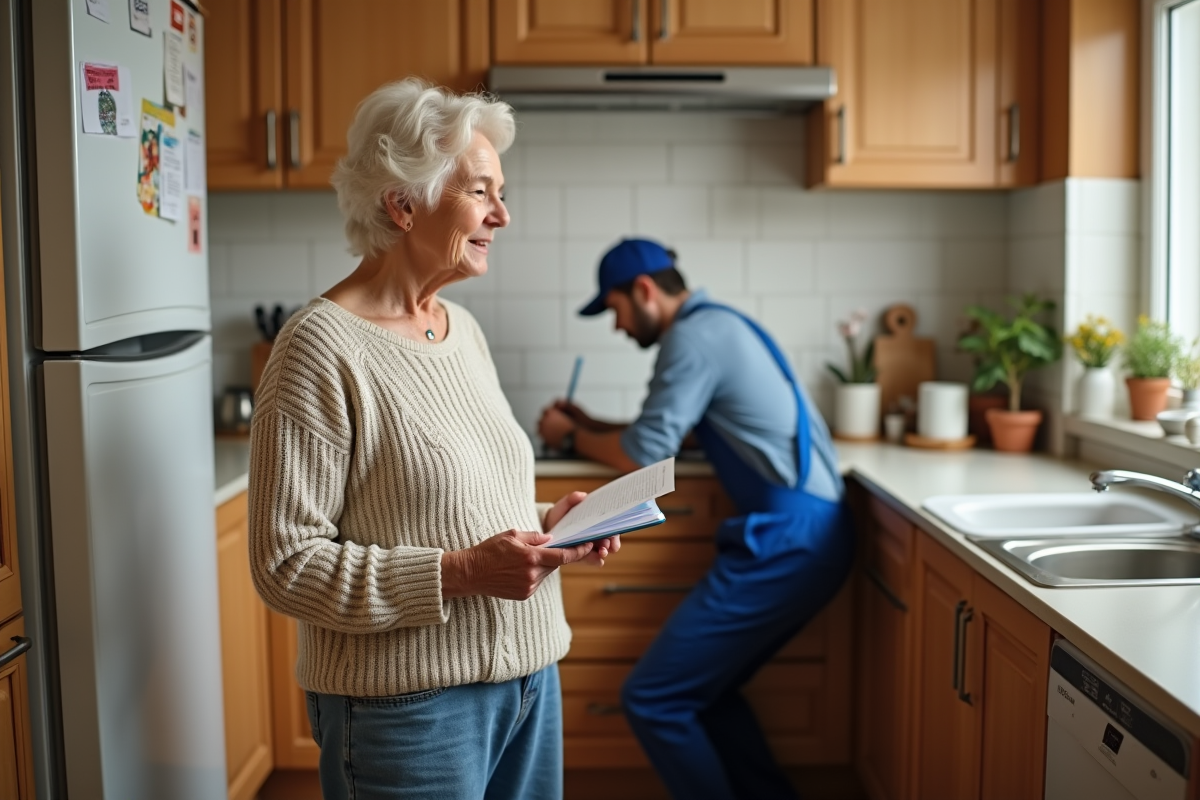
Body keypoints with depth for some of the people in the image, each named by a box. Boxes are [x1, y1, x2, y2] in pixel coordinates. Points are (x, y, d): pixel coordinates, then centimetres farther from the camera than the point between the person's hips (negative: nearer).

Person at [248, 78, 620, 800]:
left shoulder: (464, 329, 7)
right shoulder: (322, 350, -17)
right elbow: (287, 563, -18)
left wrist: (542, 523, 0)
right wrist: (458, 573, -24)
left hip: (528, 678, 7)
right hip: (409, 705, -7)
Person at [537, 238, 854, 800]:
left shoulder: (694, 336, -11)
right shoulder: (716, 325, 20)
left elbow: (642, 457, -12)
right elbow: (667, 433, 26)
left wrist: (571, 437, 5)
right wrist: (592, 425, 21)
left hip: (785, 542, -10)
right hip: (808, 536, 10)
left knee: (653, 701, -6)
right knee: (702, 688, 20)